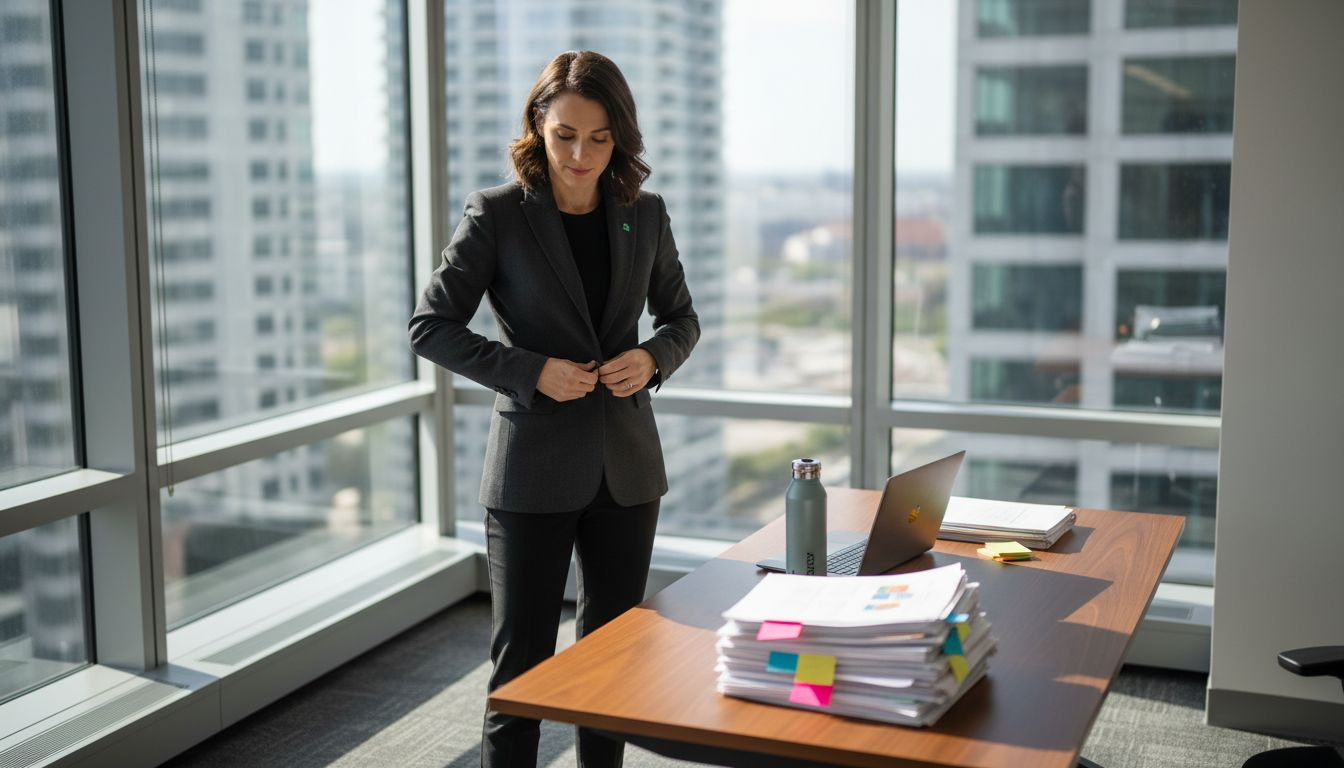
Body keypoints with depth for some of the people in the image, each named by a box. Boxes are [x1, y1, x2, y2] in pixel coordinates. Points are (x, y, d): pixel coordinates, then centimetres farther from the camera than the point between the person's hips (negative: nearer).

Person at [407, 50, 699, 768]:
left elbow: (681, 317, 15)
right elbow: (430, 327, -7)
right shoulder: (497, 215, -7)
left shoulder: (644, 214, 4)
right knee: (521, 664, 2)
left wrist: (652, 358, -8)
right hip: (534, 471, -4)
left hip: (625, 467, 4)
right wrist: (531, 372, -18)